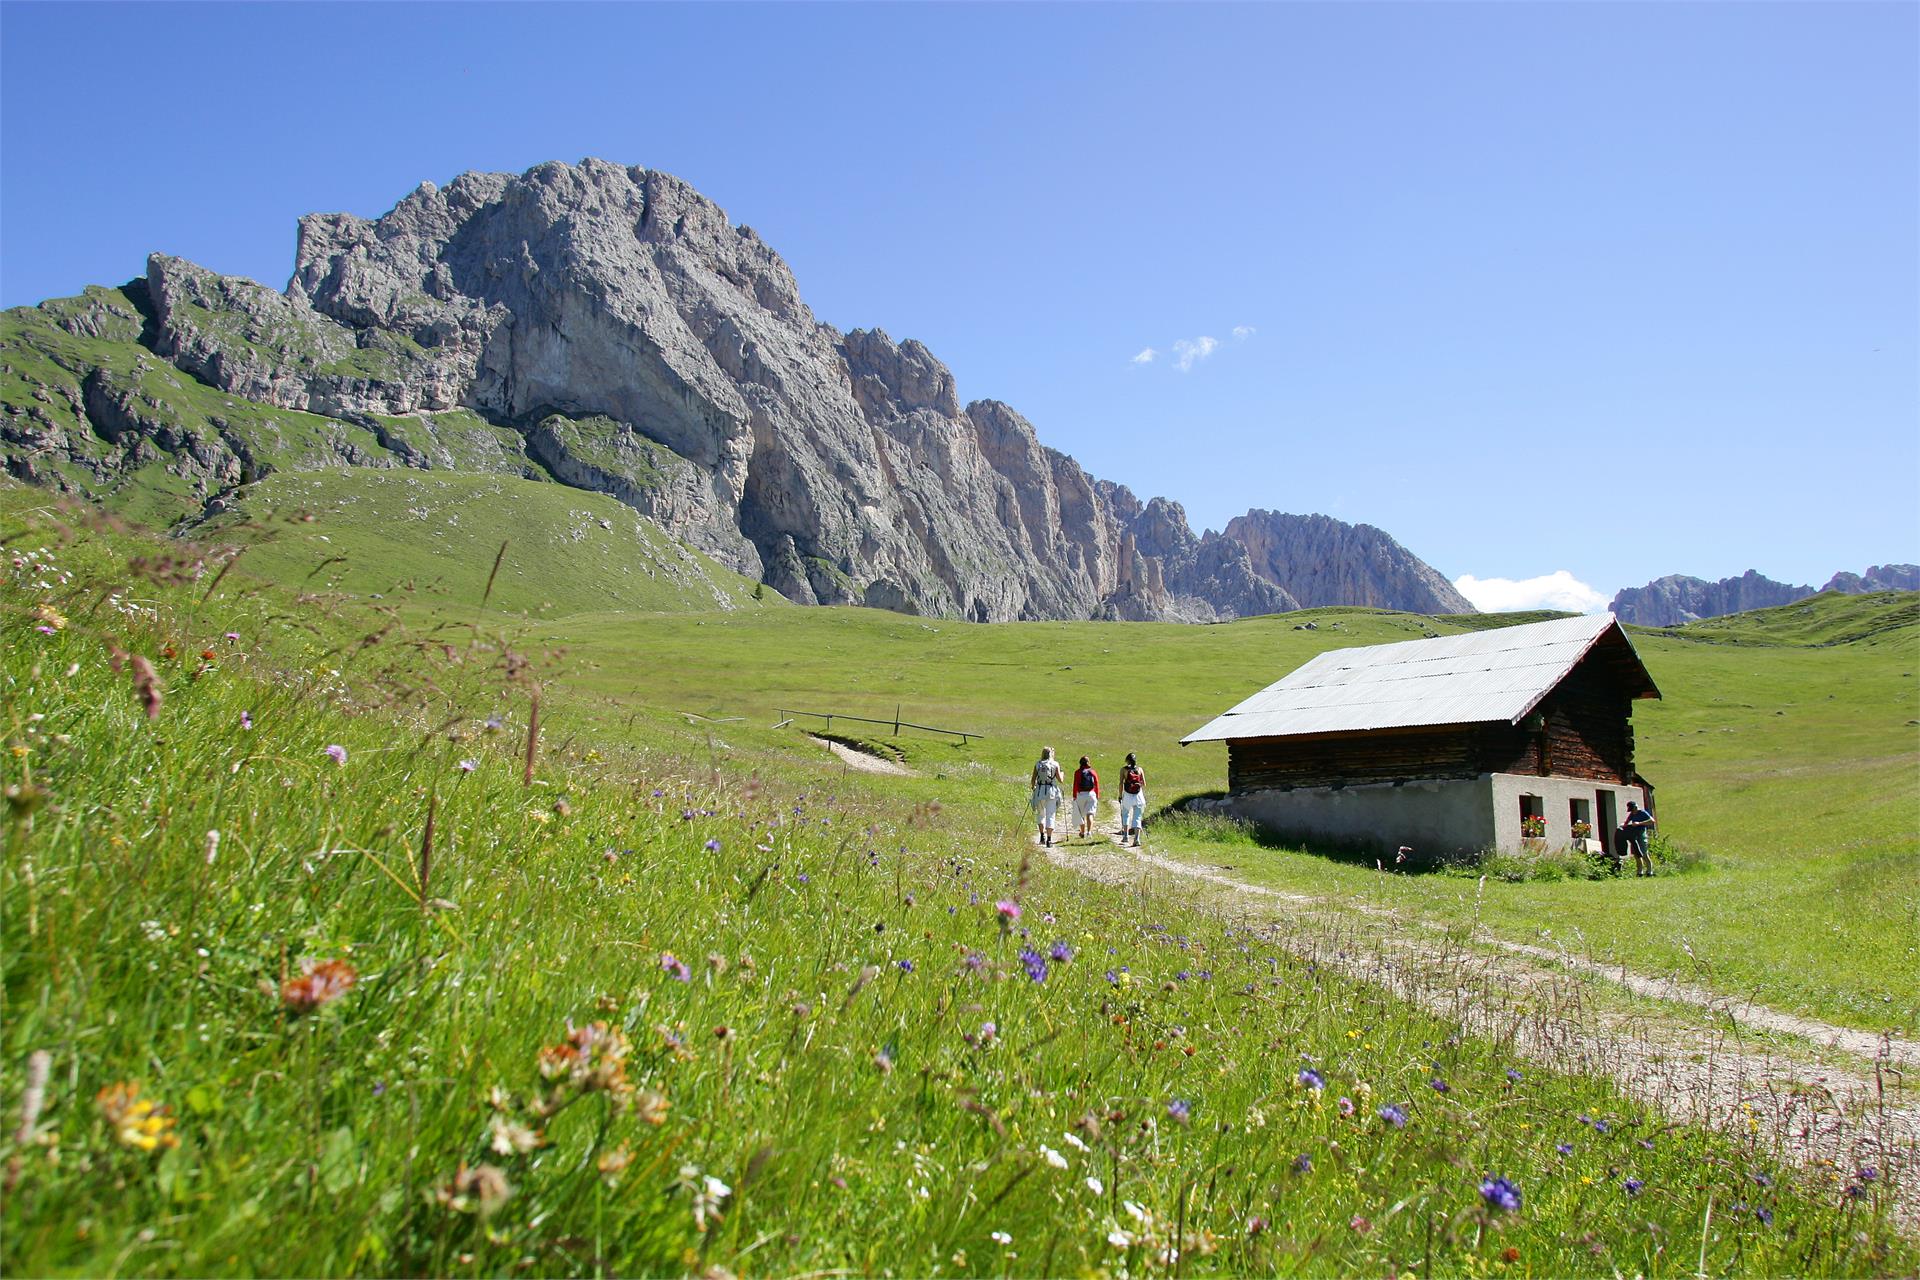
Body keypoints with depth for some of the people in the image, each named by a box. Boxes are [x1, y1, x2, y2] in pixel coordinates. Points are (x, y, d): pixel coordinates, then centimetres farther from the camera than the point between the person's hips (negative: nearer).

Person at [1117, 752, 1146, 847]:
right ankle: (1136, 839, -10)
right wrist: (1144, 796, 13)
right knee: (1137, 818, 2)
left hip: (1127, 795, -1)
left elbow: (1121, 783, -7)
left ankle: (1125, 836, 16)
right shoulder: (1140, 769, 6)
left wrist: (1120, 796, -2)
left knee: (1125, 814, 20)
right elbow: (1144, 784, 3)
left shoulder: (1124, 769, 0)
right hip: (1138, 795, 1)